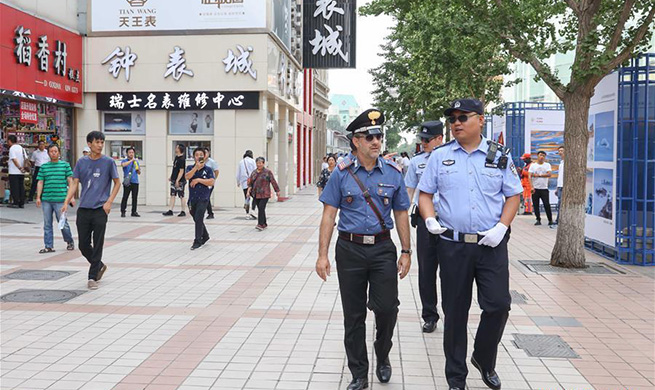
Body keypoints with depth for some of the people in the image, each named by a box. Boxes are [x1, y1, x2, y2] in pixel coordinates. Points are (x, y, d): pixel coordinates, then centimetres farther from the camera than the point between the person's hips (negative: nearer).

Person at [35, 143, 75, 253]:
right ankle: (49, 246, 13)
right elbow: (40, 182, 11)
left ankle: (70, 242, 21)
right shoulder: (43, 166, 10)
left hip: (60, 199, -3)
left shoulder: (65, 165, 5)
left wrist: (71, 196, -2)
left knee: (63, 223, 0)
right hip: (46, 200, 3)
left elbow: (70, 181, 4)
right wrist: (38, 197, 3)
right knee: (47, 224, 6)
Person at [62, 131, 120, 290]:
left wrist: (109, 202, -6)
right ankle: (100, 265, 30)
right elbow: (75, 184, 7)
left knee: (97, 245, -2)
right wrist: (66, 202, -5)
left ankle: (92, 277, 7)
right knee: (83, 244, 6)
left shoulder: (108, 162, -1)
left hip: (100, 210, -3)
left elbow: (117, 183, 4)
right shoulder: (81, 162, 7)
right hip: (83, 209, 3)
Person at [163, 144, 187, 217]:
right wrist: (171, 177, 21)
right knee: (172, 195, 7)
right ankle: (170, 211, 8)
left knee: (181, 196, 1)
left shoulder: (182, 159, -17)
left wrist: (177, 180, -23)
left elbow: (181, 171, -20)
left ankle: (183, 211, 10)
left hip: (180, 181, -9)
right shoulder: (176, 157, 10)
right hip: (174, 180, 9)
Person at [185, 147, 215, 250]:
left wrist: (198, 180, -16)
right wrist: (197, 167, -21)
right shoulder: (190, 168, 7)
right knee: (197, 220, 16)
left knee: (199, 219, -15)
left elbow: (211, 182, -12)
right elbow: (187, 177, -14)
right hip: (192, 198, 4)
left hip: (203, 198, -4)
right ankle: (205, 236, 36)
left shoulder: (208, 169, -1)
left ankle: (197, 241, -9)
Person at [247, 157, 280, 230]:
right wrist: (248, 191, -6)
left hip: (265, 194, -5)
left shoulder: (268, 172, -4)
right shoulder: (254, 172, 9)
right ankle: (264, 224, 20)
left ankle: (260, 224, -17)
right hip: (256, 194, 5)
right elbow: (250, 183, 7)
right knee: (260, 209, 9)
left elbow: (273, 182, -3)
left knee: (261, 208, -15)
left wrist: (277, 191, -1)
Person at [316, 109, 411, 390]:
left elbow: (401, 214, 9)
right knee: (353, 315, 7)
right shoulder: (342, 173, -1)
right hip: (350, 249, 0)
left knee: (387, 307, -6)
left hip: (383, 248, 1)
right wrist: (323, 255, -6)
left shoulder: (393, 173, 3)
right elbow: (329, 215, -1)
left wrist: (406, 252, 6)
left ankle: (382, 356, 26)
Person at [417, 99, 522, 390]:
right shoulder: (440, 156, 5)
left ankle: (484, 360, 27)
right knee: (455, 311, 7)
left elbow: (513, 196, 7)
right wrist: (429, 219, -10)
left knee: (498, 305, -2)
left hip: (491, 245, 0)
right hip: (453, 245, 0)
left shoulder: (500, 156, 5)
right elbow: (425, 193, 9)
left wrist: (501, 227, -8)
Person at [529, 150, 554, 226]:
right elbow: (530, 176, 0)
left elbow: (549, 174, -8)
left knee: (547, 205, -5)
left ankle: (550, 220, 5)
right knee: (536, 205, 1)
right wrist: (532, 187, -12)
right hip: (535, 188, 1)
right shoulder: (533, 165, 8)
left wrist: (538, 175, -10)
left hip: (544, 188, -1)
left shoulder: (547, 165, 8)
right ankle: (538, 220, 11)